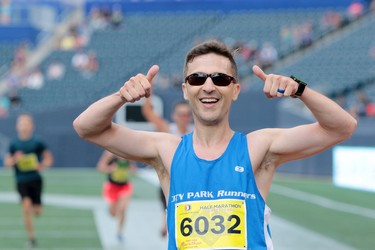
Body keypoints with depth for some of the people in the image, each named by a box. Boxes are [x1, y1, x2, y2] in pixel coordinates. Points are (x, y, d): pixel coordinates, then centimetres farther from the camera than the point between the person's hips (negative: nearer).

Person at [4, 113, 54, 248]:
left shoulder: (38, 142, -3)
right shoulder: (13, 143, 2)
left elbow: (49, 158, 3)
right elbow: (7, 162, 6)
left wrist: (42, 166, -16)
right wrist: (14, 159, -15)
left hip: (35, 179, 0)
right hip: (21, 180, 0)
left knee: (37, 211, 0)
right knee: (26, 206, -17)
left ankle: (34, 207, 40)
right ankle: (31, 238, -8)